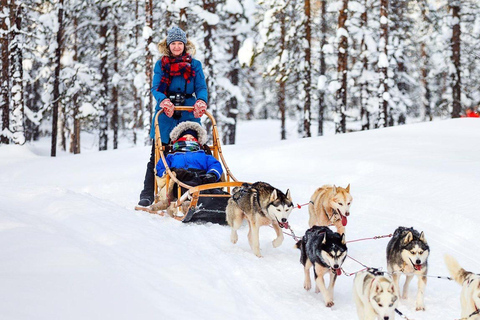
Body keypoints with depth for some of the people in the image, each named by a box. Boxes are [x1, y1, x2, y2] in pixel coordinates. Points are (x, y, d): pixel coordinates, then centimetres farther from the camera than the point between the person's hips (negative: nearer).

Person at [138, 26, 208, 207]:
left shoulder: (194, 65, 12)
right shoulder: (161, 64, 11)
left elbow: (201, 88, 5)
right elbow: (155, 88, 0)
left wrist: (201, 101, -18)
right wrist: (163, 101, -21)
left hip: (188, 115, 0)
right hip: (165, 114, 0)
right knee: (157, 156, 0)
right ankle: (148, 194, 4)